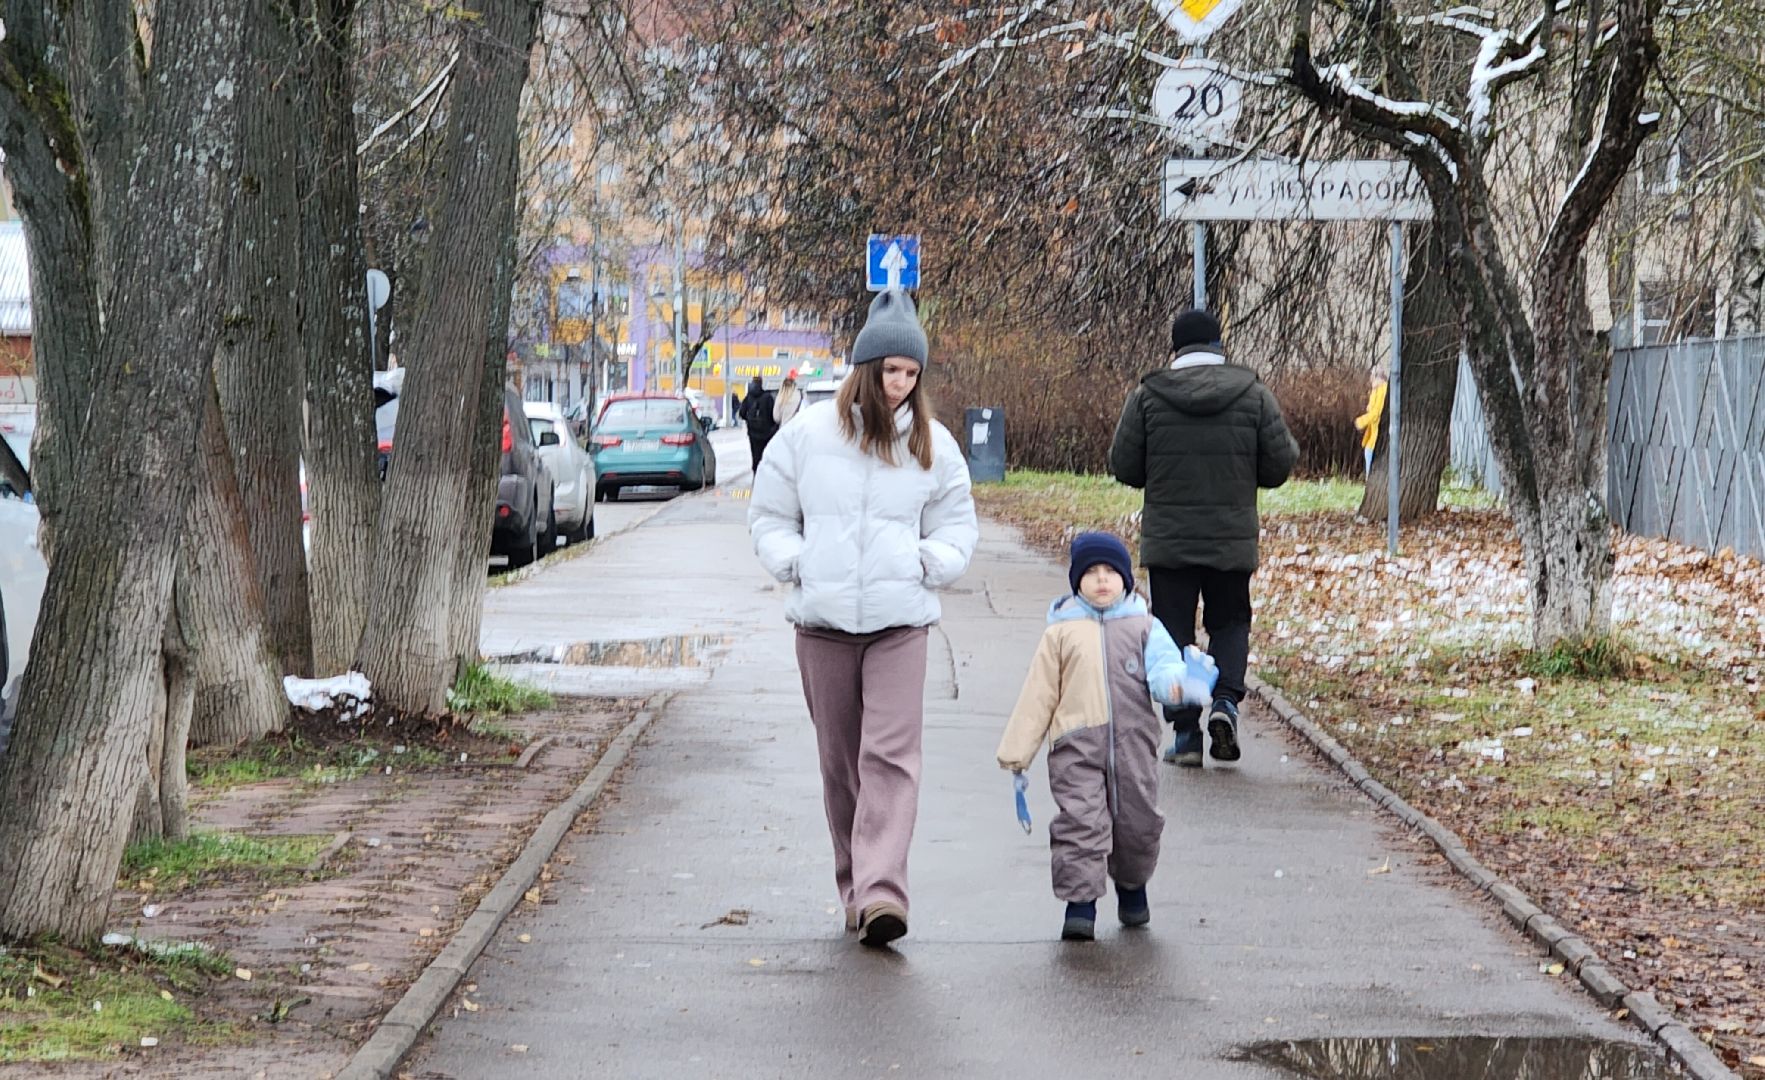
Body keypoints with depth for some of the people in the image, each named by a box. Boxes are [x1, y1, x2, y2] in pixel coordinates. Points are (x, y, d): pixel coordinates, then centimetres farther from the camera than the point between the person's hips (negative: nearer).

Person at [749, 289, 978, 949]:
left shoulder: (933, 445, 8)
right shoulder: (808, 433, 6)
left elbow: (958, 528, 16)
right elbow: (769, 516, 13)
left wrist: (927, 562, -3)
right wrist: (794, 563, -4)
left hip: (900, 622, -1)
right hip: (822, 622, 1)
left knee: (891, 753, -14)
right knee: (839, 760, 6)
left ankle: (881, 891, -21)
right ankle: (854, 886, 18)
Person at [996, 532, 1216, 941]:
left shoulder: (1143, 627, 10)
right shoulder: (1062, 632, 8)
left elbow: (1163, 666, -5)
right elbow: (1039, 694, 9)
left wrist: (1178, 683, -31)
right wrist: (1016, 751, 7)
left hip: (1134, 742, 1)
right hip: (1076, 745, -1)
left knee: (1138, 820, 7)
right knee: (1080, 821, -9)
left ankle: (1132, 885, 32)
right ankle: (1080, 902, -5)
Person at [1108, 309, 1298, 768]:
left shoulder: (1148, 395, -5)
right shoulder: (1254, 394, -2)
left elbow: (1123, 466, -2)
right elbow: (1279, 464, -2)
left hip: (1167, 540, -1)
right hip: (1232, 540, 1)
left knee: (1174, 631, 7)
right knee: (1230, 622, 16)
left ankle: (1184, 732, 3)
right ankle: (1225, 700, -7)